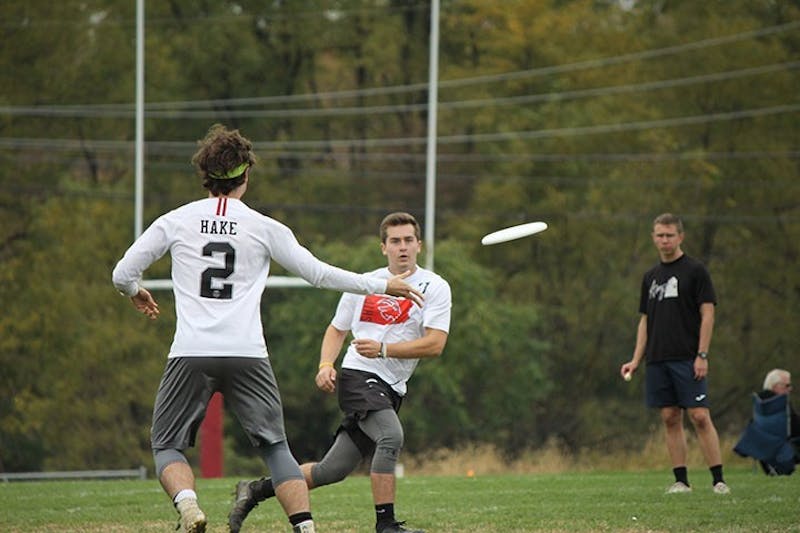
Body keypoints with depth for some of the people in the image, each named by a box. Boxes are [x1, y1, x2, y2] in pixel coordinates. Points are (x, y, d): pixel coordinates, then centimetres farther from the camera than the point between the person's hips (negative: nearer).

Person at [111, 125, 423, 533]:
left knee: (166, 444, 10)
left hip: (192, 353, -1)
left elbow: (123, 274, 7)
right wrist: (382, 285, 21)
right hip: (248, 354, 1)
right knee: (275, 446, 13)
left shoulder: (175, 222, 6)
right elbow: (318, 273, 9)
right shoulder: (265, 228, 5)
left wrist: (136, 293, 32)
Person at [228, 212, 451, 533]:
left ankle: (254, 491, 23)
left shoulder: (434, 287, 2)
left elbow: (435, 344, -9)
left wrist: (383, 349, -20)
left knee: (332, 471, 5)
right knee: (391, 435, -31)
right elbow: (336, 330, 19)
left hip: (390, 391, 3)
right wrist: (326, 365, 0)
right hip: (358, 376, -2)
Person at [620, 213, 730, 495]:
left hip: (687, 360, -6)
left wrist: (702, 355, -13)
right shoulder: (651, 276, 16)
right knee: (670, 419, 4)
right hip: (658, 360, 6)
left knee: (700, 416, -10)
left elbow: (707, 313, -6)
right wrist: (636, 360, 11)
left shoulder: (695, 270, -1)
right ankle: (681, 480, 7)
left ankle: (718, 480, -9)